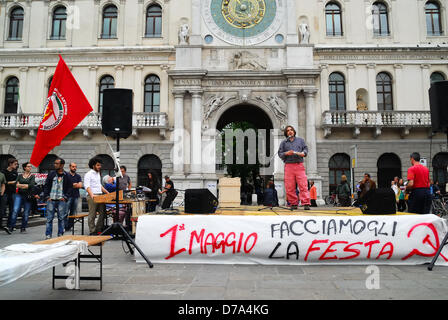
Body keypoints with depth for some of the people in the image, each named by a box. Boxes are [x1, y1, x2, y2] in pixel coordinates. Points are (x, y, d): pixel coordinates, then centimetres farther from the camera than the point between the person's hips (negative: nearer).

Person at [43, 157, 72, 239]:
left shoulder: (66, 176, 2)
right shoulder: (51, 174, 5)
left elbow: (70, 187, 7)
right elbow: (46, 186, 9)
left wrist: (65, 197, -2)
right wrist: (46, 196, 0)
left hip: (61, 200, -1)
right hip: (51, 200, 1)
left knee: (61, 218, 4)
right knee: (49, 218, 3)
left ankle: (60, 235, 14)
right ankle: (48, 235, 11)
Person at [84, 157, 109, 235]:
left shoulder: (98, 174, 20)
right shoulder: (88, 174, -6)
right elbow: (87, 186, -17)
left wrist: (108, 193, 23)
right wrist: (91, 194, -32)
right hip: (92, 197, -8)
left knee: (103, 212, 5)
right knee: (92, 215, -2)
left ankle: (98, 229, 16)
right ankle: (92, 232, 5)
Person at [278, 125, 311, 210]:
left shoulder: (300, 140, 20)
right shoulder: (283, 142, 17)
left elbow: (305, 149, 14)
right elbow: (280, 153, 11)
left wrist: (303, 153, -8)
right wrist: (286, 153, -8)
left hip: (299, 165, 0)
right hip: (289, 165, 1)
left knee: (303, 185, -10)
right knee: (290, 186, -3)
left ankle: (306, 203, -12)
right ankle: (293, 204, 5)